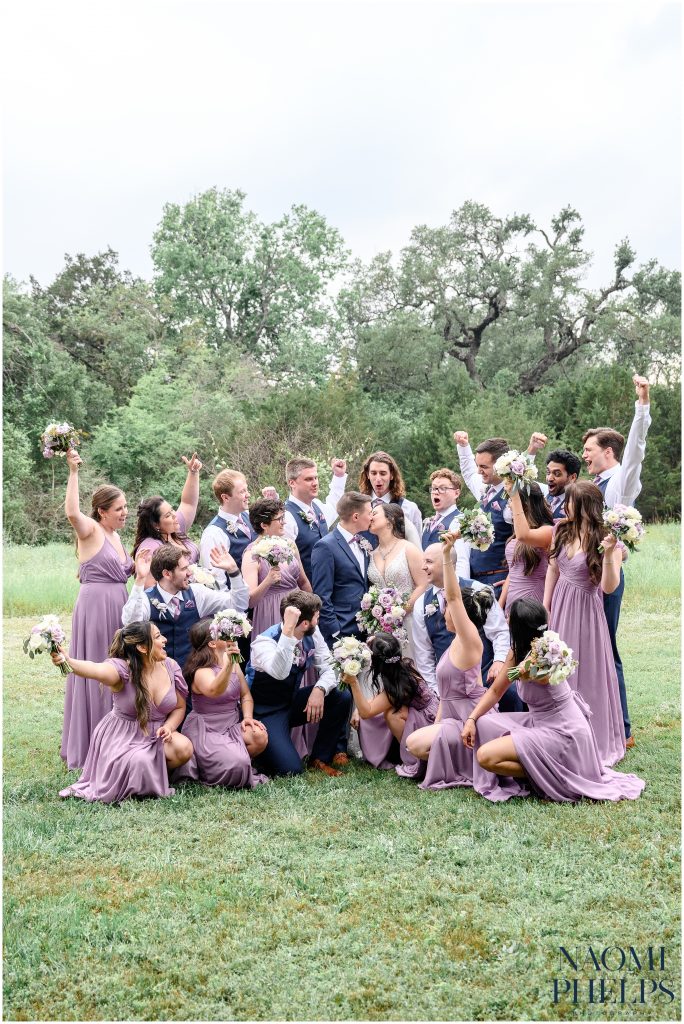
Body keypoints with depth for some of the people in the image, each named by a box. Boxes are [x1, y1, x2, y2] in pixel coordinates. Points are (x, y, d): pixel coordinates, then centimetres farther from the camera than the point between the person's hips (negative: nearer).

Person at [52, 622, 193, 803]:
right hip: (123, 737, -4)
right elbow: (96, 670, -45)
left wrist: (169, 727, -15)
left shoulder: (170, 667, -5)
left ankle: (155, 774, 6)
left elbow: (180, 707, 7)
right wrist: (68, 661, -66)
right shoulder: (122, 669, -21)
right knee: (140, 762, -33)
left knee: (184, 748, -23)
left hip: (157, 735, 4)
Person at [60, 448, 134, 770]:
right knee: (95, 673, -1)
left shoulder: (115, 535, 15)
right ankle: (89, 745, 11)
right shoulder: (90, 530, -9)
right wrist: (73, 472, -35)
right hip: (95, 607, -8)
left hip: (117, 607, 8)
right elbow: (72, 513, -32)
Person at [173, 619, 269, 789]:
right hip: (205, 731, -7)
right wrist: (227, 665, -57)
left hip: (232, 727, 7)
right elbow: (215, 691, -42)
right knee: (238, 765, -27)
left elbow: (245, 695, 9)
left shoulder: (234, 664, 5)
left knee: (260, 737, -22)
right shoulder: (202, 672, -18)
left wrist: (247, 717, -10)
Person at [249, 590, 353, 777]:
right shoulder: (265, 642, -27)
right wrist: (288, 630, -54)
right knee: (291, 769, -24)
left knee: (343, 696, -14)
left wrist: (320, 689, -26)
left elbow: (329, 669, -5)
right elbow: (279, 673, -48)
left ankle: (320, 758, 2)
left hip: (294, 701, 7)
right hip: (267, 712, -6)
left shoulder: (313, 634, -8)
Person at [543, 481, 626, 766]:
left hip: (585, 611, -5)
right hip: (560, 606, 6)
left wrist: (609, 553, -35)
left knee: (586, 674, 4)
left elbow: (608, 587, -22)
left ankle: (594, 741, 22)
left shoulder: (605, 540, -17)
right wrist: (545, 608, 11)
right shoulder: (562, 530, 0)